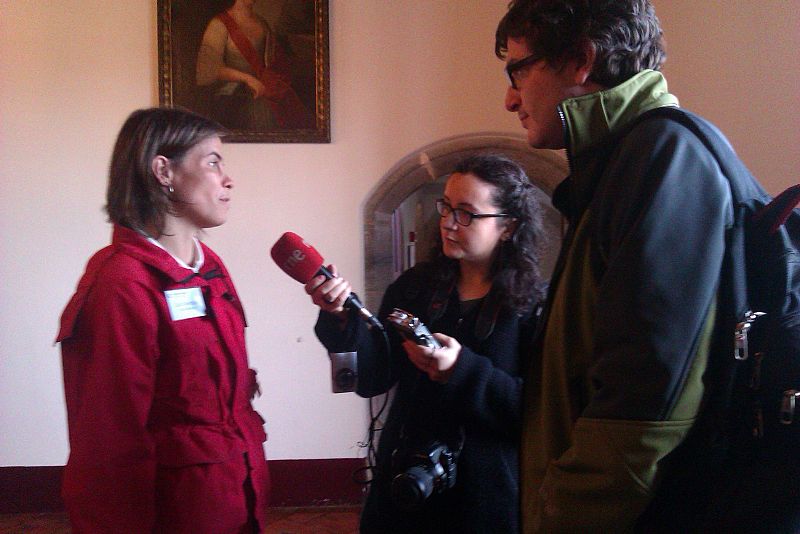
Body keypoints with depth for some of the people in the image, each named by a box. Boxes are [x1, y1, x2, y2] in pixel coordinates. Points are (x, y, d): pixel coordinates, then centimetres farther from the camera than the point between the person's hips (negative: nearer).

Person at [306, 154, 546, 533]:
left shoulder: (535, 305, -9)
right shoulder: (415, 286, 3)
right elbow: (371, 379, -4)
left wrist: (463, 370, -27)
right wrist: (342, 317, -19)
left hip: (486, 499, -3)